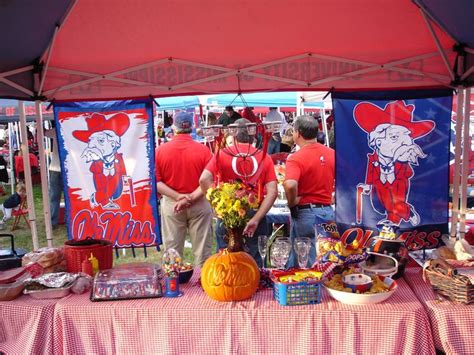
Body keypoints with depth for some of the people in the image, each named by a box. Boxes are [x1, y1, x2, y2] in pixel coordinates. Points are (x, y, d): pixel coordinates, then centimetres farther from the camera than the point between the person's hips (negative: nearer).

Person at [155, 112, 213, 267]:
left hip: (171, 205, 1)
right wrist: (192, 197, -13)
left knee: (172, 251, 11)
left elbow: (155, 182, -7)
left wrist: (177, 196, -11)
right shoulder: (203, 150, -8)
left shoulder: (160, 150, -5)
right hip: (200, 204, -1)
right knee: (202, 250, 10)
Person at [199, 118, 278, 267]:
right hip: (254, 214, 1)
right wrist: (255, 219, -10)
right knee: (253, 259, 12)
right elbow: (272, 192, -8)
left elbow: (204, 179, -15)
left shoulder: (222, 154, -3)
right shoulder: (264, 158, 0)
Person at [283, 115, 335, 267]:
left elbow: (290, 185, -32)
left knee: (307, 263, 6)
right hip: (328, 211, 6)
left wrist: (292, 202, -14)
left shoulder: (296, 158, -16)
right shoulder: (331, 153, 3)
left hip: (305, 213, -6)